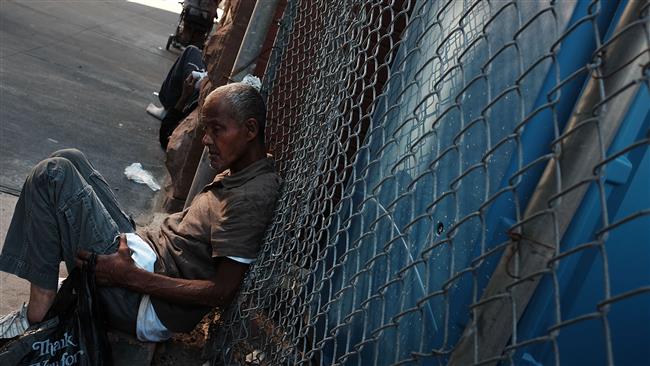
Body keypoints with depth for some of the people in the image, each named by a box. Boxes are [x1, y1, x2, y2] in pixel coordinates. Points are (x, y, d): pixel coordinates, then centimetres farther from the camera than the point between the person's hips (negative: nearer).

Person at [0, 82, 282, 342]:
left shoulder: (252, 197, -22)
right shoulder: (235, 173, 8)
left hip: (143, 309, -10)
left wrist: (129, 276, -21)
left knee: (53, 174, -13)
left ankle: (37, 314, -5)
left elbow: (222, 292, -23)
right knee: (70, 160, 10)